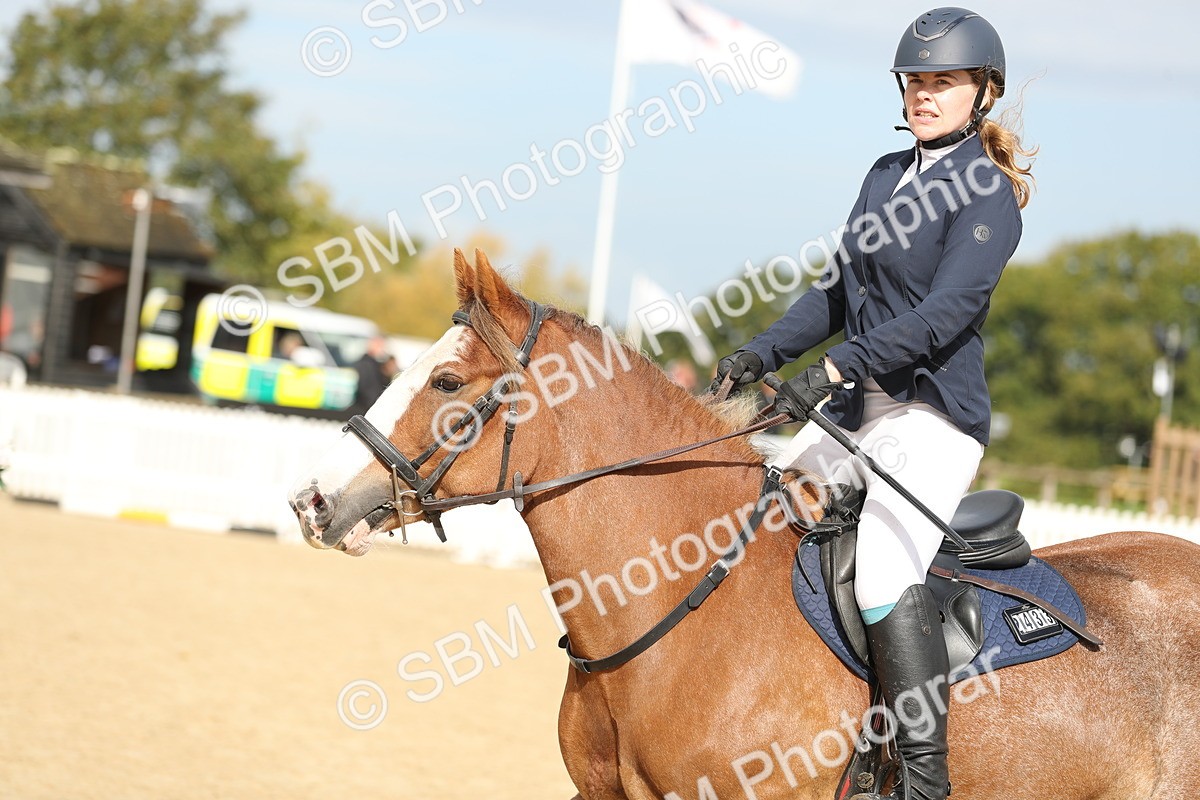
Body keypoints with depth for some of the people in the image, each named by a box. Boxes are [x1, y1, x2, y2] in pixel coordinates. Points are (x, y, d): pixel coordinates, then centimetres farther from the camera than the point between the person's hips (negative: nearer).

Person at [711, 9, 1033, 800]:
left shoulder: (987, 194, -8)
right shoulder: (887, 174, 15)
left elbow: (947, 310, -20)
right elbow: (837, 290, 19)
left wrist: (835, 369, -28)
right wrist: (764, 353, 4)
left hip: (935, 416, -9)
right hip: (857, 409, 9)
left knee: (885, 572, -29)